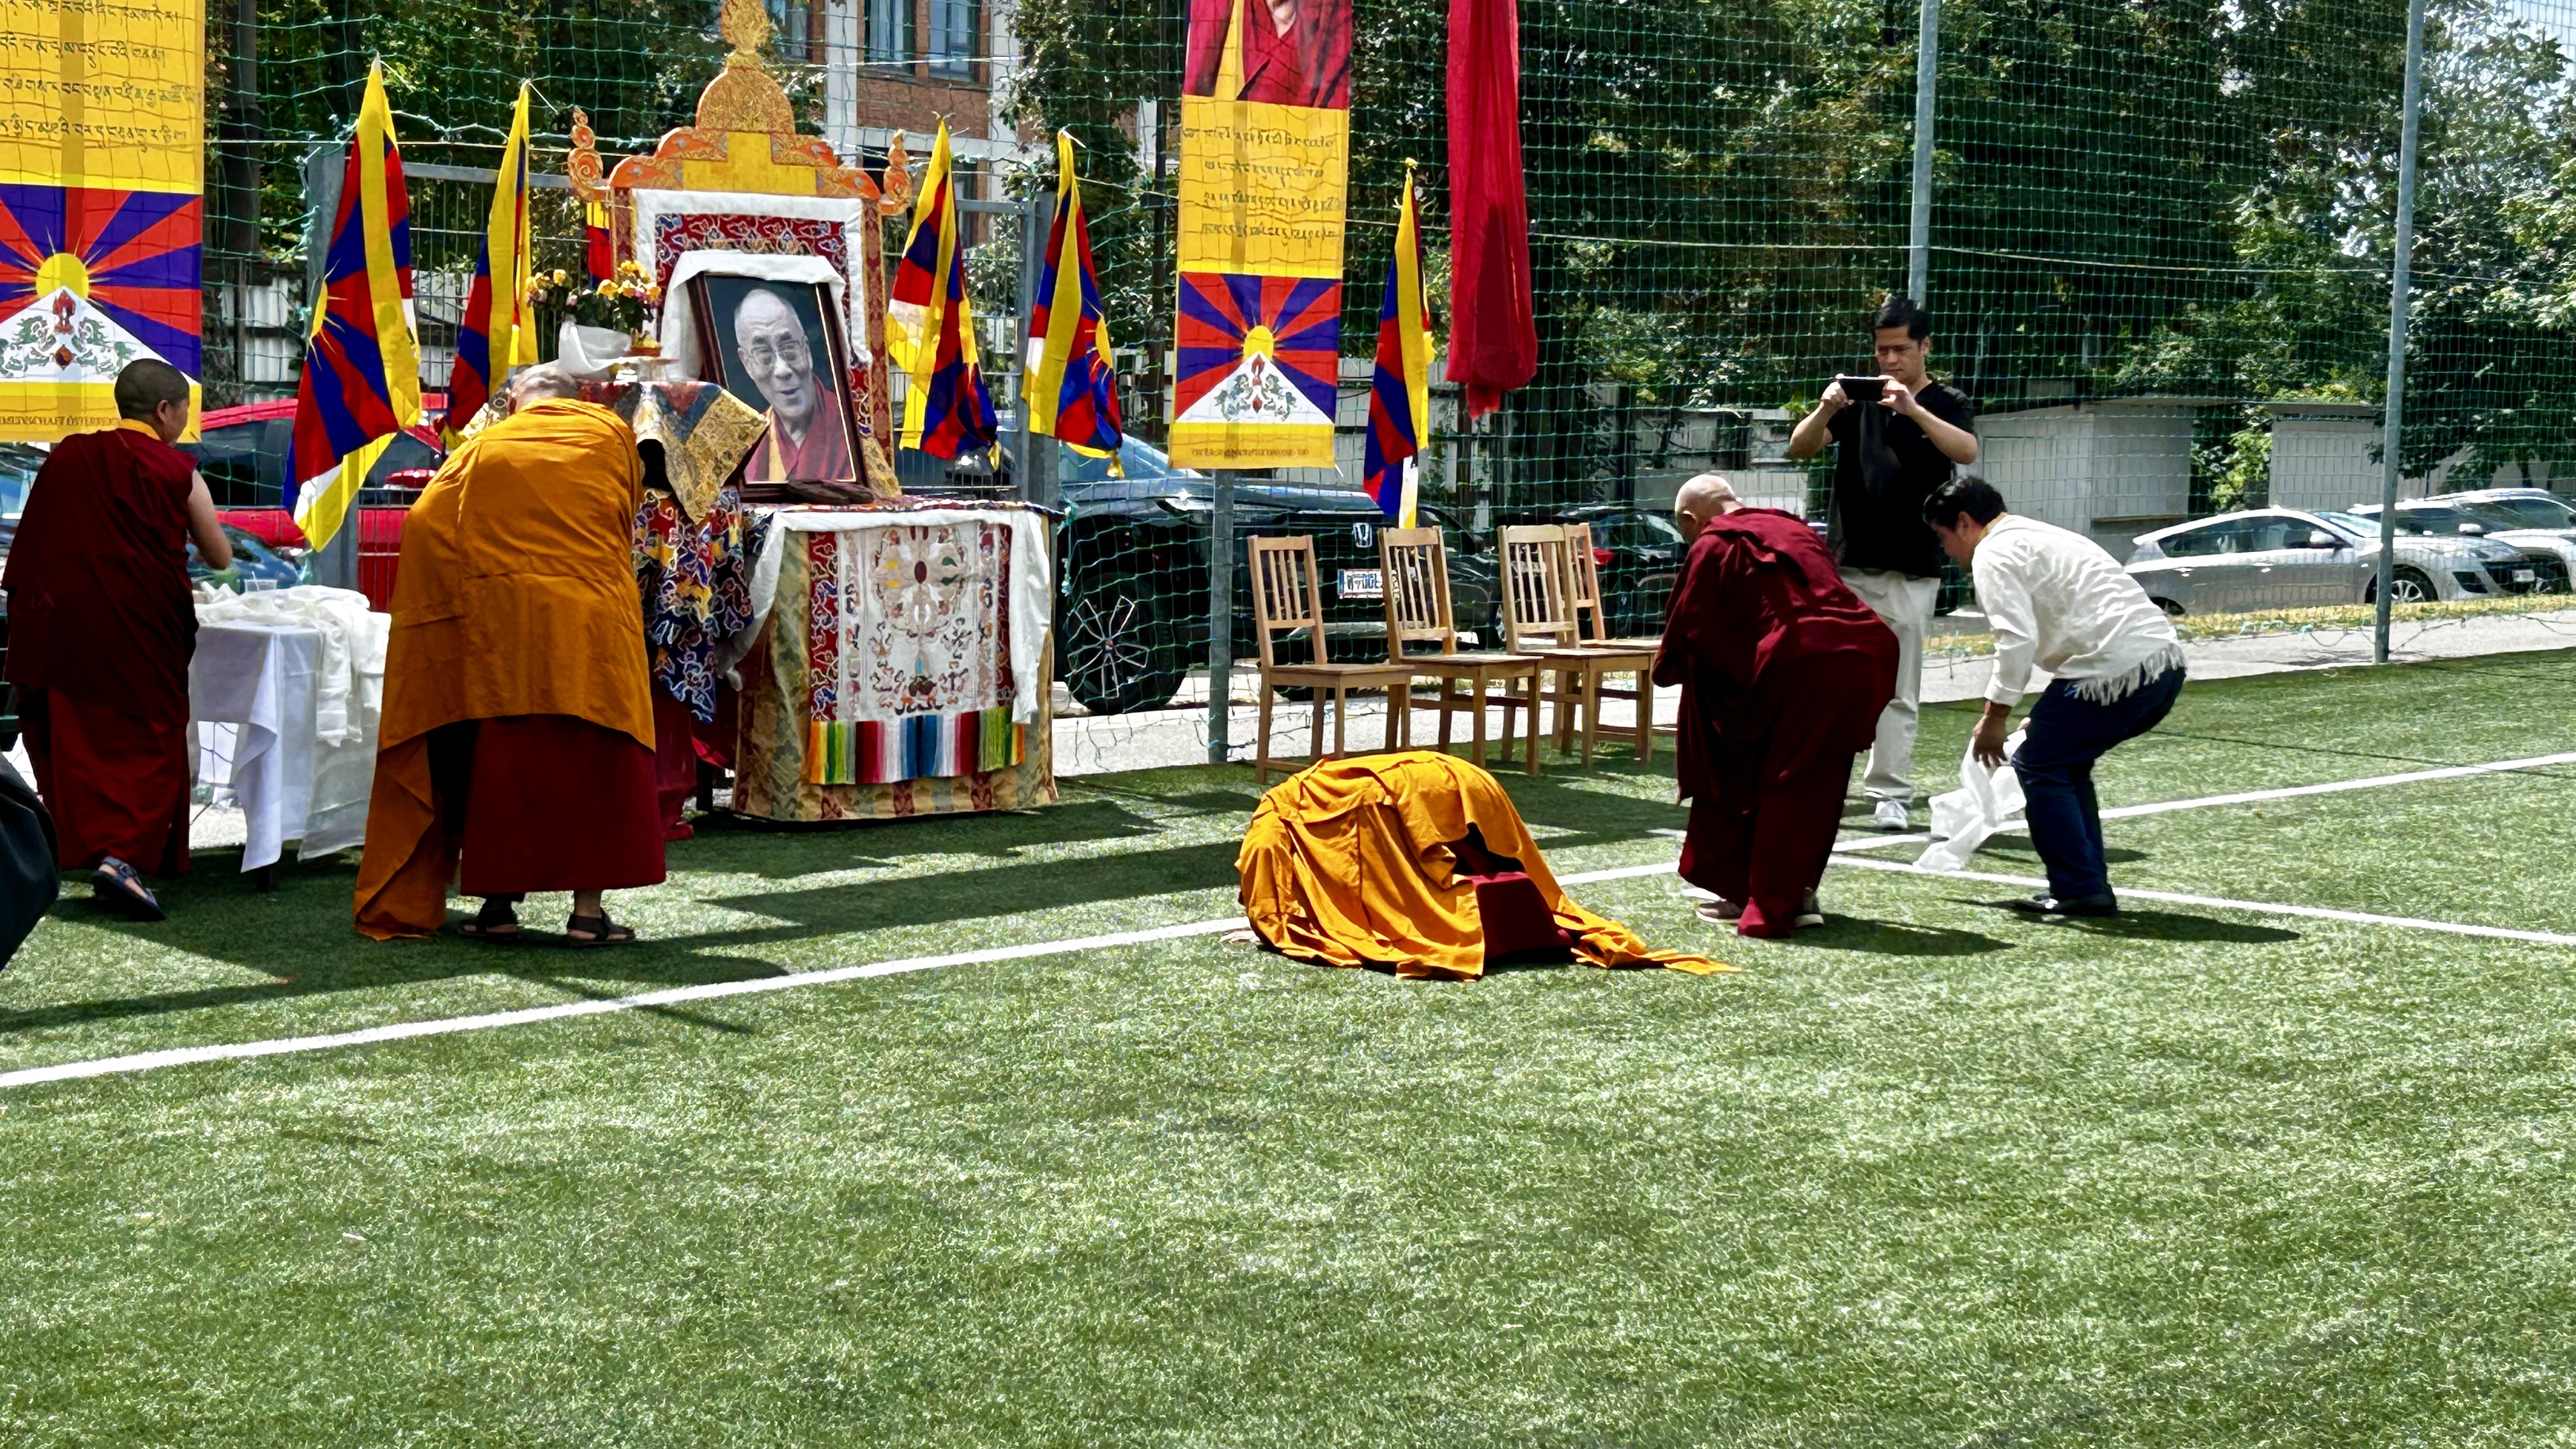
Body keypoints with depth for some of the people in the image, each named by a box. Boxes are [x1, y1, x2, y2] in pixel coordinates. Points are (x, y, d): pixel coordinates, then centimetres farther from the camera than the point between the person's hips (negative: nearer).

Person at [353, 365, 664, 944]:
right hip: (593, 626, -1)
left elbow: (425, 524, 1)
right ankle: (588, 910, -1)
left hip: (500, 630, 1)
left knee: (500, 764, 8)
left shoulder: (482, 449, 10)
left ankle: (498, 903, 8)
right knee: (594, 766, 3)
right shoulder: (613, 434, 11)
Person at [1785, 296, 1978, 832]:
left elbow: (1966, 450, -18)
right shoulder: (1858, 399, 11)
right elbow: (1800, 448, 1)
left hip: (1910, 571, -2)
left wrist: (1912, 408, -31)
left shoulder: (1944, 404, 3)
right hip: (1844, 565, 2)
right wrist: (1826, 410, -19)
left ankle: (1890, 792, 3)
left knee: (1898, 689, -1)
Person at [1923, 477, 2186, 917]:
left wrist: (1994, 717, -6)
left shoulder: (1995, 554, -2)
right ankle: (2092, 890, 19)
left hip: (2117, 670, -10)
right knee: (2065, 765, 21)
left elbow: (2017, 639, -15)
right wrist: (2050, 717, 38)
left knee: (2039, 767, 2)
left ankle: (2077, 891, 1)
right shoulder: (2045, 537, 29)